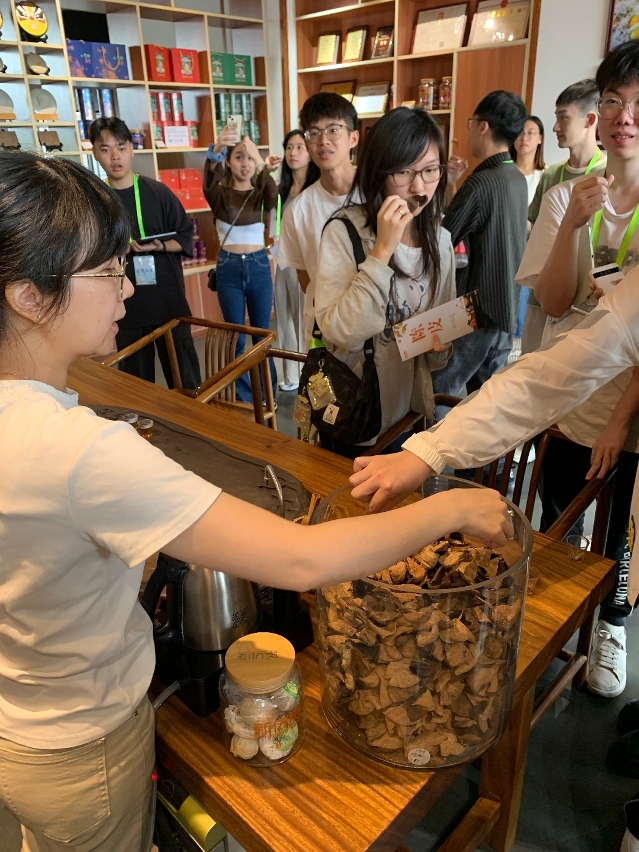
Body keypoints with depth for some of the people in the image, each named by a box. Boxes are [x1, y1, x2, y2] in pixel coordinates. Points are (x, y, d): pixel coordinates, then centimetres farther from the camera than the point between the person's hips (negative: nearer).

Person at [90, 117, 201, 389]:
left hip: (169, 300, -1)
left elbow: (185, 238, 2)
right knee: (137, 380, 12)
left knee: (185, 375, 7)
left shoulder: (158, 192, -1)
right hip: (125, 306, 1)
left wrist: (160, 247, -16)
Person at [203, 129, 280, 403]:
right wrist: (214, 152, -46)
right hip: (229, 268, -1)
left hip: (259, 266, 1)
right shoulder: (220, 194, -1)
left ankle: (268, 393, 25)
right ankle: (243, 396, 20)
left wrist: (264, 167, -40)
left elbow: (273, 196, -22)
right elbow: (208, 184, -26)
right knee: (236, 335, 6)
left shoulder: (260, 194, 3)